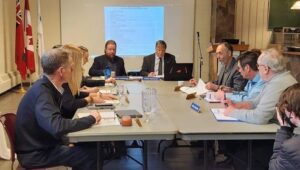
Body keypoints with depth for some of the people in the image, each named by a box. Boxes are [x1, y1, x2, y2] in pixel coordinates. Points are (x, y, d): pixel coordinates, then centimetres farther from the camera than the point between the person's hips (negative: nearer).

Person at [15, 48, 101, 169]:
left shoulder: (47, 86, 1)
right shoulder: (41, 92, -26)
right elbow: (57, 127, -37)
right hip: (36, 153, -9)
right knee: (91, 154, -15)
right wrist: (91, 119, -25)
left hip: (44, 143, 9)